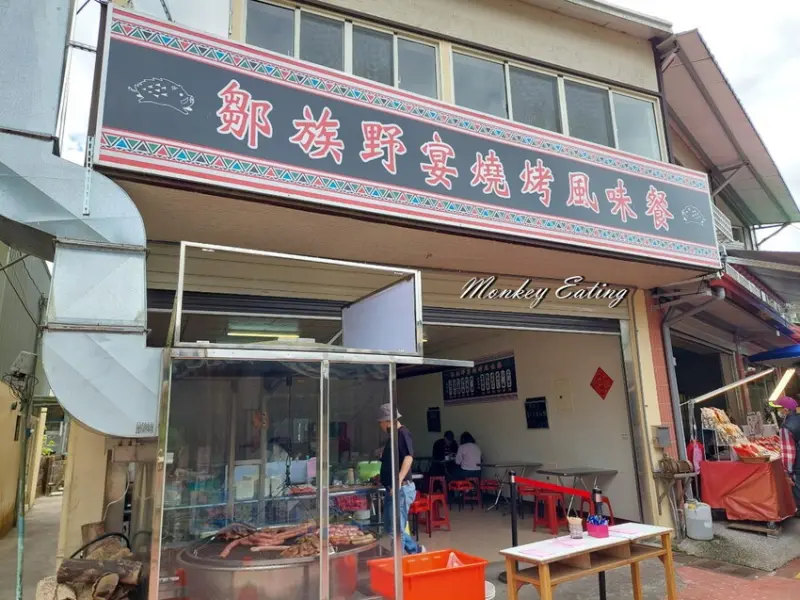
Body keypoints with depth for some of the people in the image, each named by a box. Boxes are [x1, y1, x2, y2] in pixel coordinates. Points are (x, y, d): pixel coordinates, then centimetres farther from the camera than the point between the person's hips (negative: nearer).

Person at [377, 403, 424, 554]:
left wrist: (399, 480, -36)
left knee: (396, 529, -2)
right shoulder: (394, 435, 15)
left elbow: (408, 457, -27)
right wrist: (382, 477, 37)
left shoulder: (403, 433, -14)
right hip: (392, 489, 10)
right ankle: (416, 550, 30)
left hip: (401, 489, -10)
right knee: (390, 527, 17)